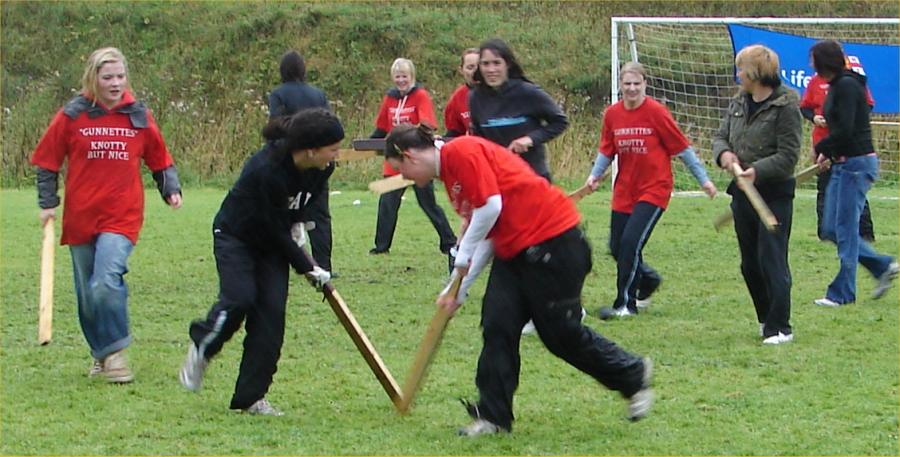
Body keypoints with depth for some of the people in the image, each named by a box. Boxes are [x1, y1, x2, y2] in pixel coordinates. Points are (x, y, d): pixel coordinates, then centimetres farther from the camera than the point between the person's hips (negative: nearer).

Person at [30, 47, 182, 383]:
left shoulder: (139, 116, 4)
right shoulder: (72, 116, 0)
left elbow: (160, 160, 16)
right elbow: (47, 162, 7)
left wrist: (171, 189, 2)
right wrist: (47, 203, 1)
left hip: (122, 217, -2)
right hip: (80, 217, 2)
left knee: (107, 284, -21)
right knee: (87, 294, 8)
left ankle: (114, 352, -9)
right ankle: (100, 354, 25)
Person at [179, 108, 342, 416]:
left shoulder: (321, 169, -13)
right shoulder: (268, 169, -35)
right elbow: (274, 230, -25)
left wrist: (297, 223, -4)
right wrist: (307, 268, -17)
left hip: (273, 241, 6)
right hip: (236, 236, -6)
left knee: (272, 309, -8)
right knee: (240, 298, -24)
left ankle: (250, 397, -4)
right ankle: (202, 347, 8)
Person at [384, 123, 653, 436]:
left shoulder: (461, 152, -15)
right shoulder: (449, 172, 16)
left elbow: (490, 207, -23)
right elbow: (483, 235, 19)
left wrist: (464, 256, -10)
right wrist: (458, 292, 19)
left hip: (552, 242, -10)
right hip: (513, 251, 10)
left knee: (562, 333, -1)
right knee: (497, 326, 2)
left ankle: (634, 378, 19)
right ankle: (494, 416, 6)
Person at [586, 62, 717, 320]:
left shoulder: (656, 113, -12)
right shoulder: (612, 115, 1)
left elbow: (682, 148, -5)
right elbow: (606, 151, 11)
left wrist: (703, 179, -3)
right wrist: (595, 174, -7)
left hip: (654, 189, -5)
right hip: (624, 190, 5)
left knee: (631, 242, -17)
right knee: (617, 248, 8)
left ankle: (625, 304, -7)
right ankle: (649, 280, 37)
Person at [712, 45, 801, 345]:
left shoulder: (785, 106, -12)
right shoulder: (738, 103, 11)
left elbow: (788, 155, -15)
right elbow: (721, 136, 14)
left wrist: (758, 171, -26)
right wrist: (724, 153, -9)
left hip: (775, 194, -8)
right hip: (743, 193, 8)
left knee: (772, 260, -9)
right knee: (749, 263, 14)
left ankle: (779, 327, -4)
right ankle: (767, 318, 27)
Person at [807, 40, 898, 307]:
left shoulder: (847, 86, -16)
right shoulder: (836, 87, 13)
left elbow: (845, 130, -23)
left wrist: (822, 148, -8)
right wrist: (828, 153, 5)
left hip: (857, 163, -10)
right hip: (844, 165, 10)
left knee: (845, 229, -4)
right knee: (831, 229, 11)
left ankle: (842, 293, 3)